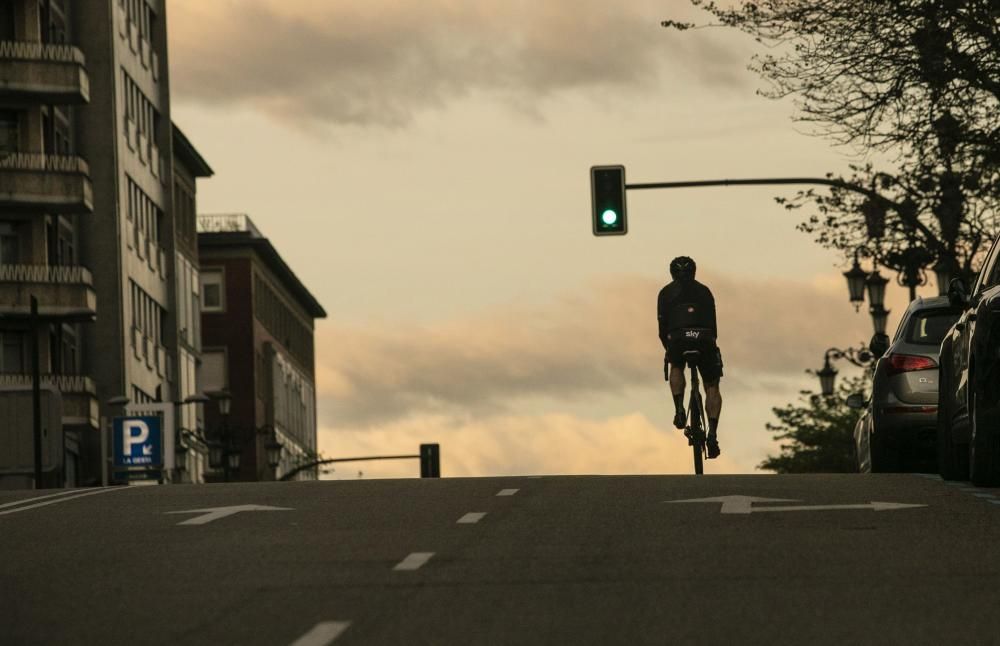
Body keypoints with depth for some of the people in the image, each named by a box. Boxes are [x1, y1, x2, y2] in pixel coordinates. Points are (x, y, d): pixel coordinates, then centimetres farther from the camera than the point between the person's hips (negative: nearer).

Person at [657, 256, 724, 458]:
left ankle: (679, 409, 11)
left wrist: (668, 348, 27)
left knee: (676, 367, 33)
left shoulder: (666, 292, 21)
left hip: (678, 339, -1)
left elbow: (663, 326, 15)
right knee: (712, 386, 15)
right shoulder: (704, 291, 25)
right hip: (704, 339, 1)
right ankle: (712, 433, -1)